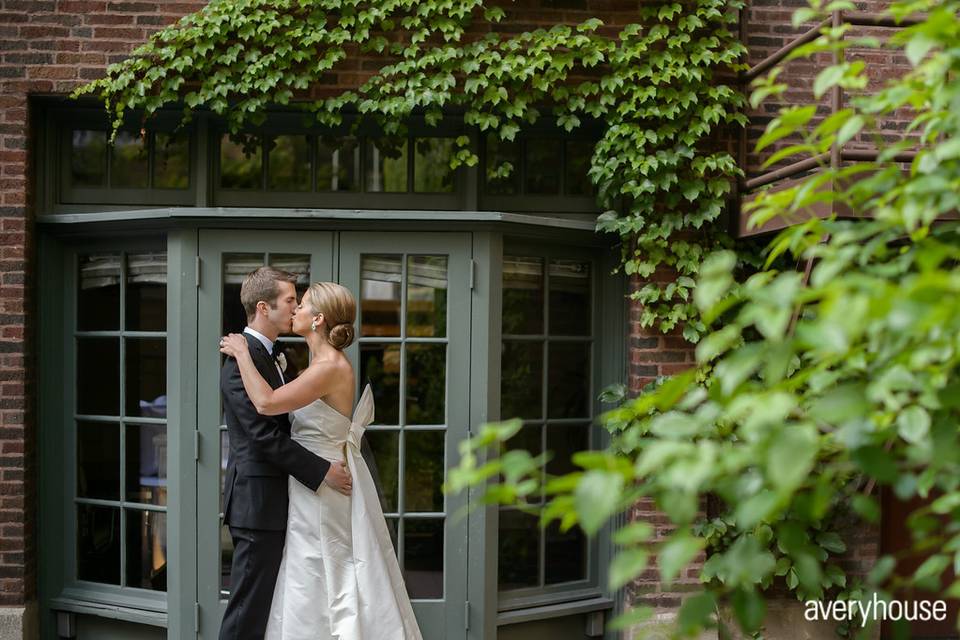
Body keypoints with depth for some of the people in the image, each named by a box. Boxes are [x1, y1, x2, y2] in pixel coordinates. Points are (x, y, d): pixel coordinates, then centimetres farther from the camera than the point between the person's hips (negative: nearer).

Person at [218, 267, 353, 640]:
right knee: (249, 609, -3)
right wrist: (322, 472, -19)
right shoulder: (243, 360, -17)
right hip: (258, 502, -10)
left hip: (271, 502, 10)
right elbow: (264, 435, -22)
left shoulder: (266, 356, 16)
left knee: (265, 604, 15)